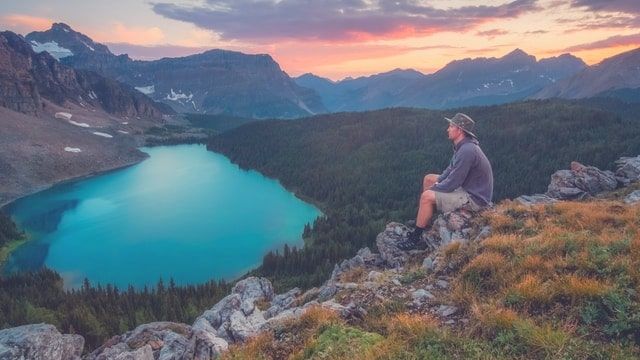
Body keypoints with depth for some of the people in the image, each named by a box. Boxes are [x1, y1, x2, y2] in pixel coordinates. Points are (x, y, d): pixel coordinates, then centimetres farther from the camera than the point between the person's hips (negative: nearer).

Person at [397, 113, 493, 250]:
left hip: (474, 198, -11)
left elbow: (452, 184, -27)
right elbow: (451, 169, 17)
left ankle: (415, 237, -5)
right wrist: (437, 183, 2)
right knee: (428, 178, 14)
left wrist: (434, 188, -10)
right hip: (466, 187, 11)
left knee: (427, 197, -20)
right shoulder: (463, 146, 4)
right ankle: (423, 222, 21)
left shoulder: (467, 151, -28)